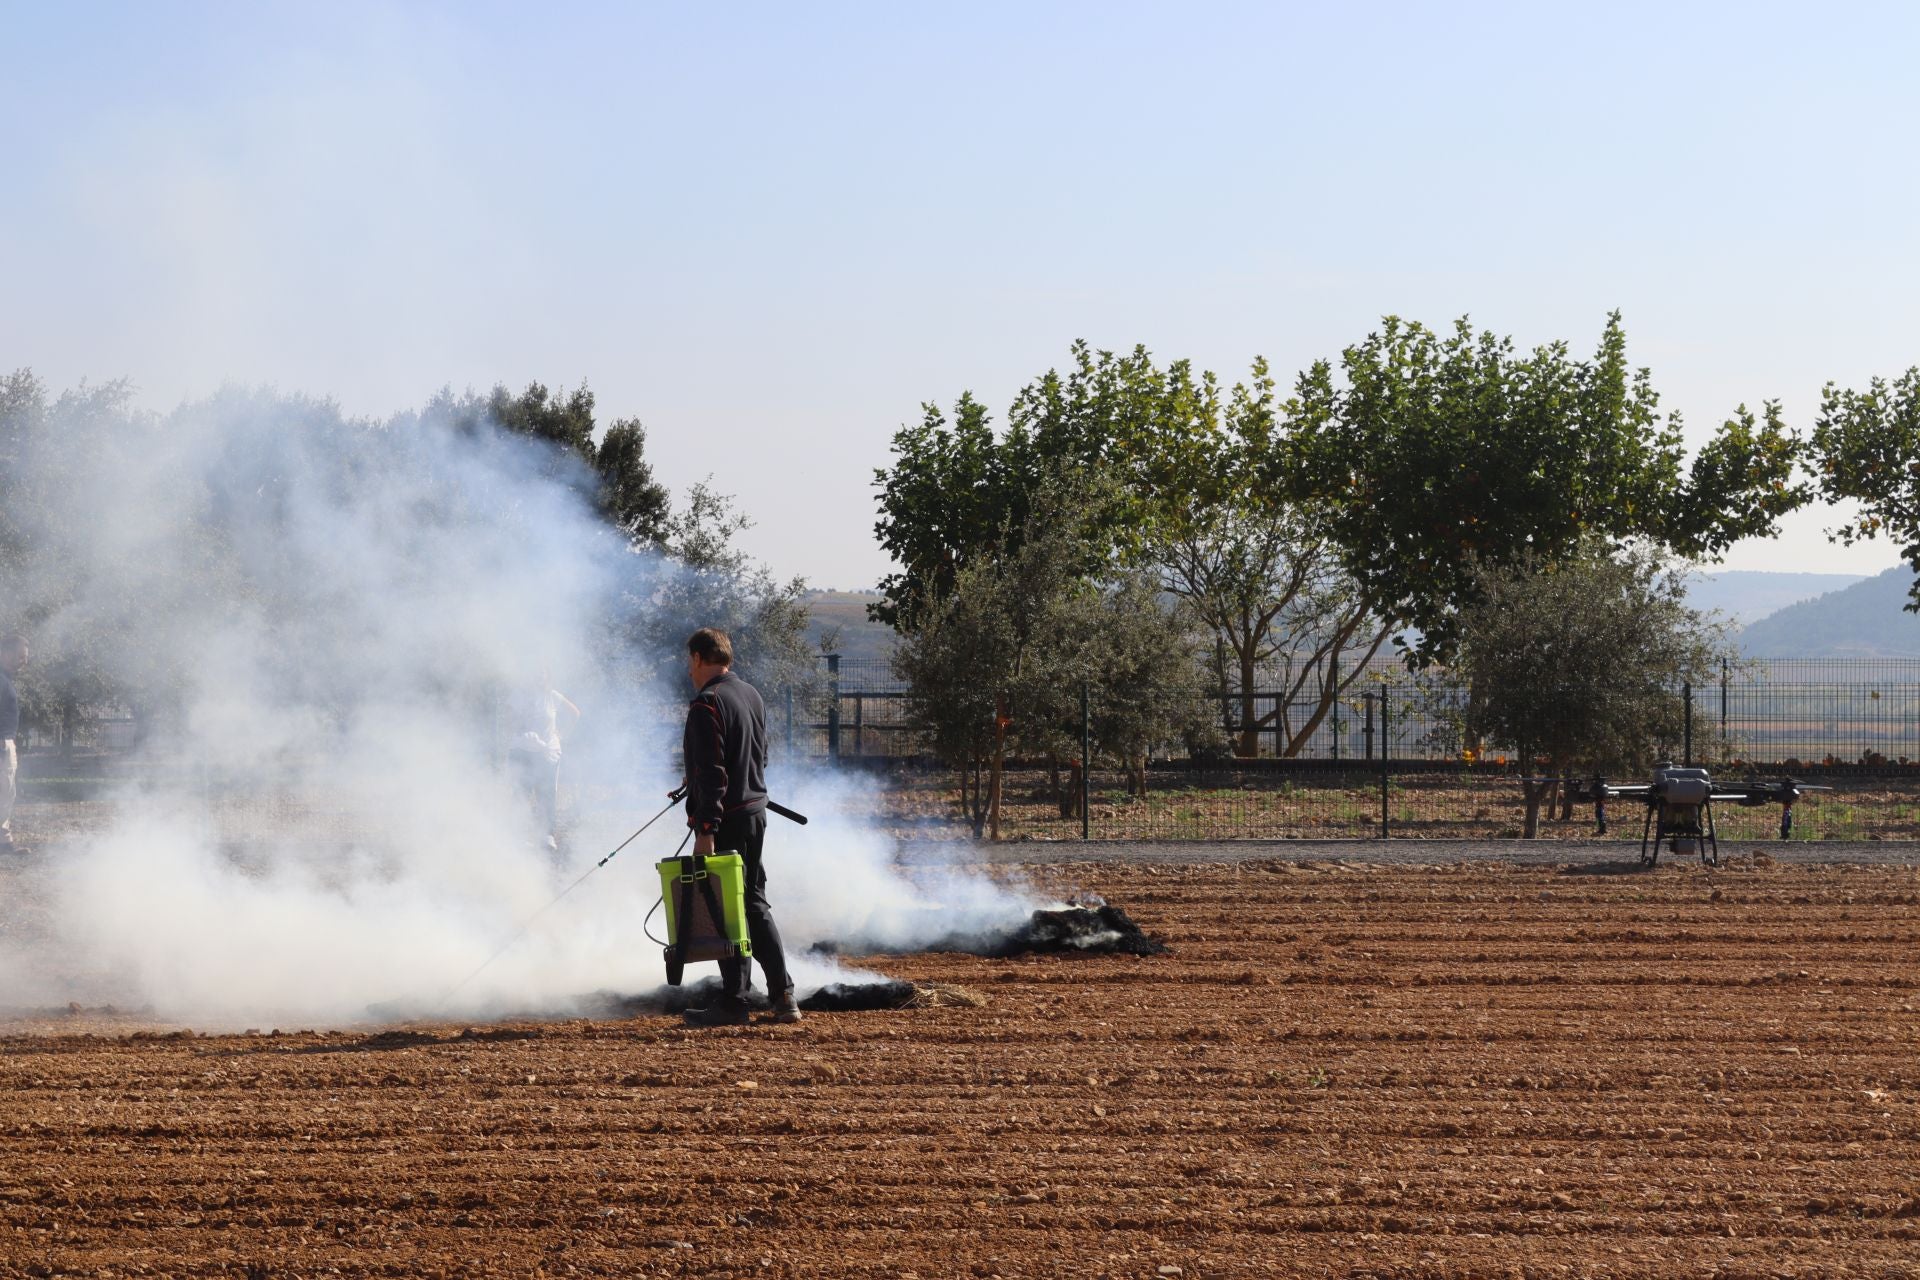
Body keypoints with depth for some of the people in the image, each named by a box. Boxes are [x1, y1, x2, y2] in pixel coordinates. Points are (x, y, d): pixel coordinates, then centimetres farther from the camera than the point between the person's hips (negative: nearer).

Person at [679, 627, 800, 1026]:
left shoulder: (707, 704, -15)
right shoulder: (752, 696, 13)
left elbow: (711, 772, -21)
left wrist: (705, 829, -22)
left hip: (725, 819, -9)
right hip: (755, 811, 9)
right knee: (754, 903, 15)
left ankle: (733, 1001, 0)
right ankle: (783, 996, 12)